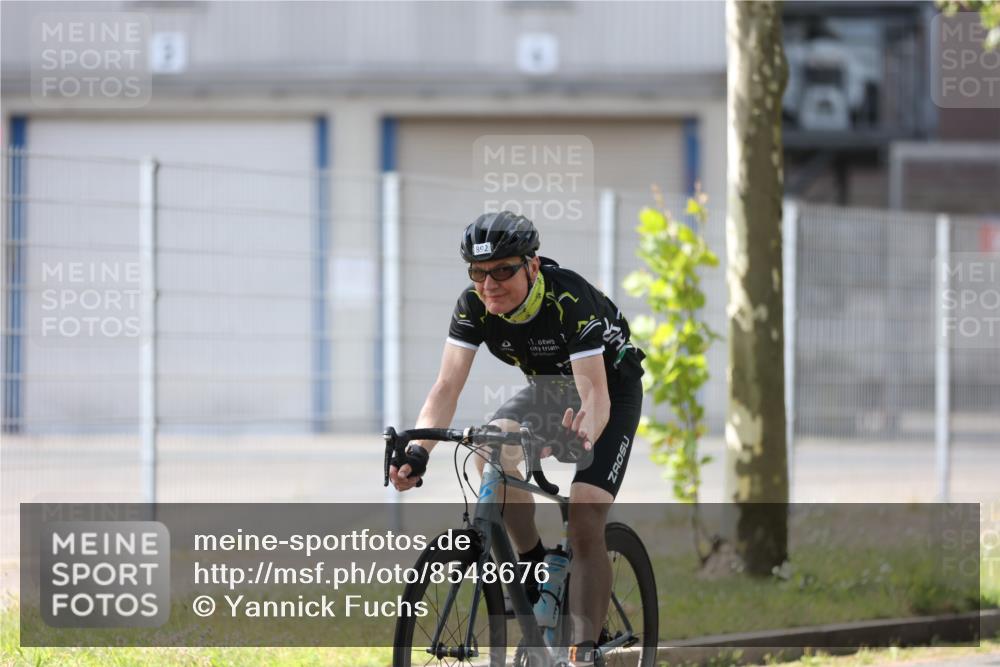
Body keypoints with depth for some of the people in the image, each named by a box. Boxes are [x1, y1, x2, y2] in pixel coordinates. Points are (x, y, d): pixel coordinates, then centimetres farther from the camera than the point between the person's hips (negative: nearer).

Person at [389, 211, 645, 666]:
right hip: (547, 387, 5)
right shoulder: (473, 306, -21)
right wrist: (418, 451, -44)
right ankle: (536, 566, -8)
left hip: (611, 387, -5)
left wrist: (584, 438, -64)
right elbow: (447, 387, -26)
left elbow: (595, 392, -42)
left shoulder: (571, 301, -35)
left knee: (584, 523, -20)